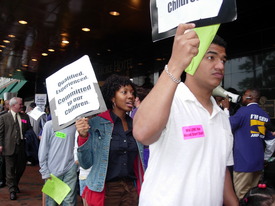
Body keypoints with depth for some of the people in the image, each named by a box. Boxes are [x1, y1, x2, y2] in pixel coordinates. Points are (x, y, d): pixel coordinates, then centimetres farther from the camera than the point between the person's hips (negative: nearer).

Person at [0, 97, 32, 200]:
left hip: (22, 146, 4)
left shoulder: (25, 117, 9)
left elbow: (29, 130, 10)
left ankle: (15, 184, 37)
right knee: (10, 169, 4)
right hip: (10, 147, -3)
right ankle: (12, 190, 16)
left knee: (21, 168, 13)